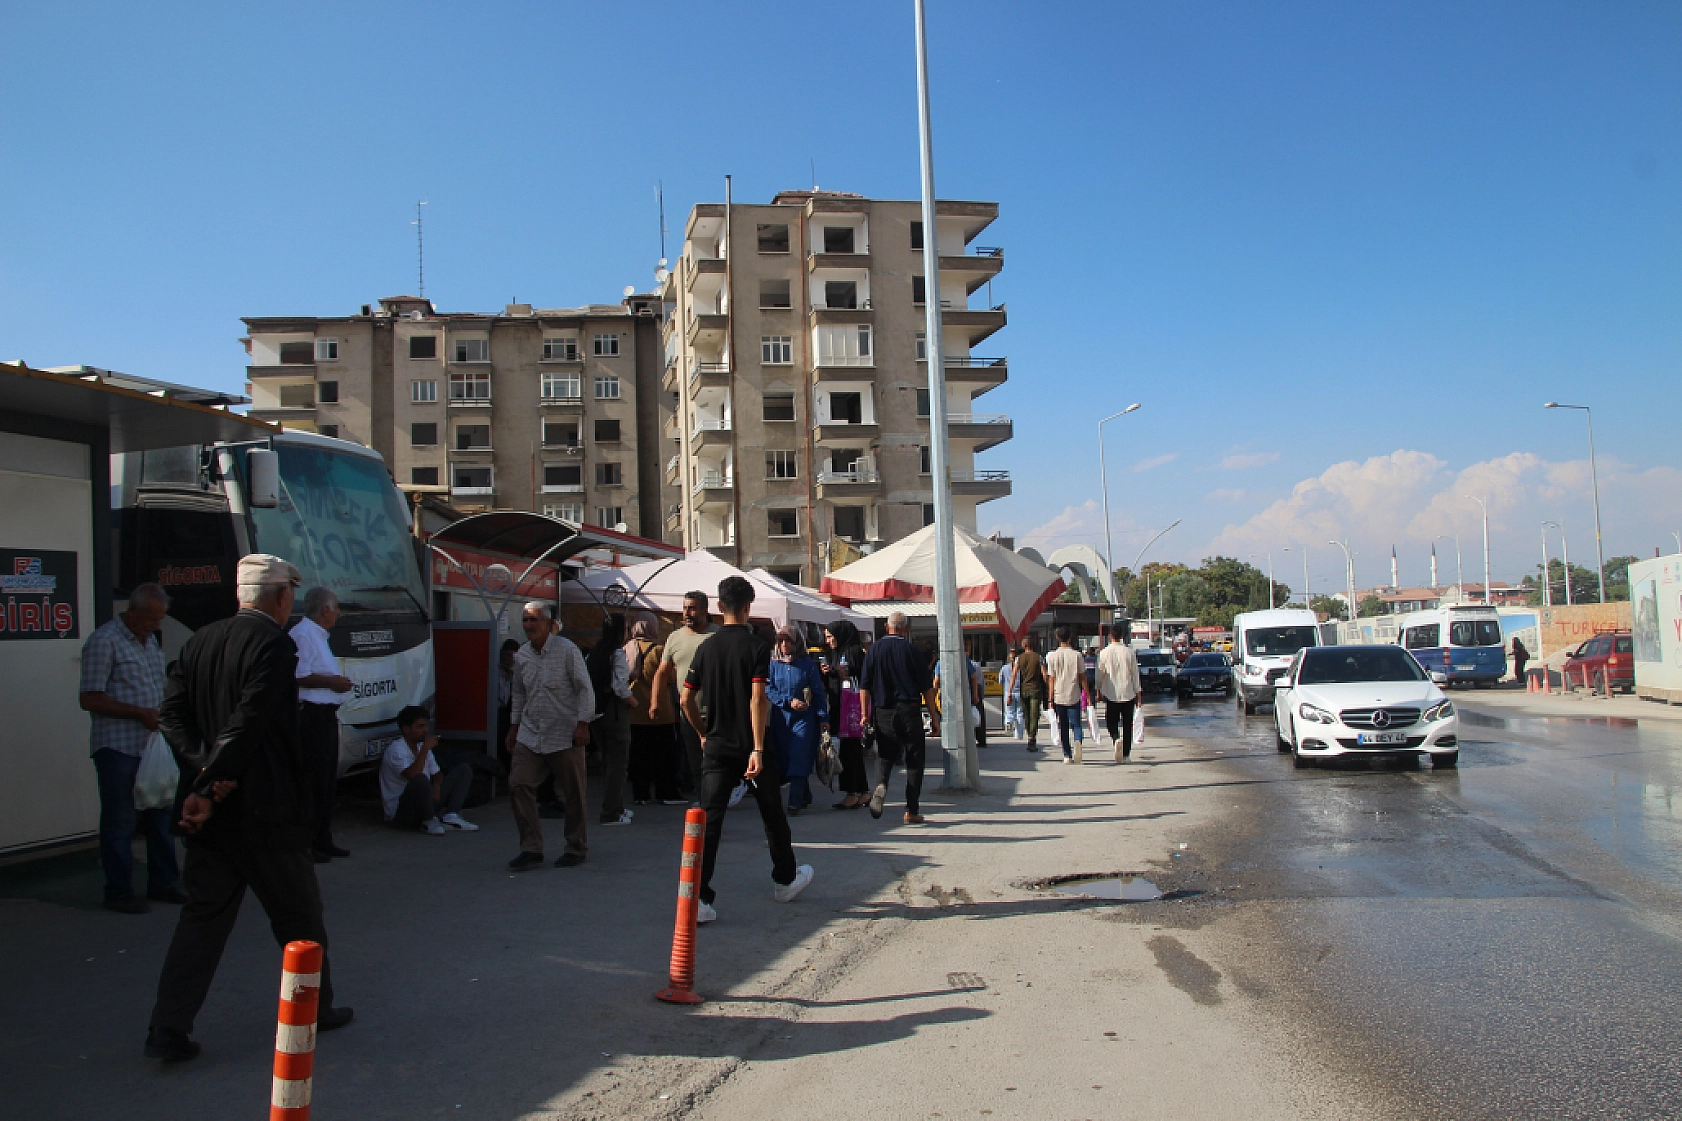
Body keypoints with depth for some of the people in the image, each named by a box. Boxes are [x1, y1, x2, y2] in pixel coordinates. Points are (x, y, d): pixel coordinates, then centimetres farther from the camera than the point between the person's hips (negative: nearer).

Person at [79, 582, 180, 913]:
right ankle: (119, 892, 9)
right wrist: (140, 713, -17)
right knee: (120, 821, 0)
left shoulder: (150, 640, 15)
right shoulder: (104, 641, -10)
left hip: (151, 745, 8)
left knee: (161, 816, 12)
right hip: (118, 747, -8)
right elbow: (90, 699, -14)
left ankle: (163, 883, 22)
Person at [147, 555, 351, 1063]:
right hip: (266, 811, -6)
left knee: (203, 916, 12)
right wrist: (207, 789, -14)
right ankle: (315, 1009, 25)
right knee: (299, 915, 11)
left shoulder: (200, 641, 9)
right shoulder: (275, 644, -14)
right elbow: (248, 726, -21)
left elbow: (171, 713, 1)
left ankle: (169, 1028, 8)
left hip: (210, 811, 6)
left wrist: (203, 769, -7)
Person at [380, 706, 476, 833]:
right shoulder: (395, 749, -14)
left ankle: (450, 817, -15)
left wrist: (436, 786, -5)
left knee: (464, 769, 3)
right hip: (400, 812, -9)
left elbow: (437, 773, 18)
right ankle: (429, 821, -17)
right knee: (420, 780, -41)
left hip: (425, 803, 9)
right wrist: (425, 749, -25)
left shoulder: (421, 746, 13)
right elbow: (412, 775, -32)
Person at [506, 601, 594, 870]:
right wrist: (514, 726, 18)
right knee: (518, 785, -7)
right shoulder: (521, 656, 8)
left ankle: (577, 848, 18)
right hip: (529, 735, 5)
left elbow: (585, 688, -7)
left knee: (573, 793, 2)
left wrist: (583, 724, -14)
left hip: (565, 736, -5)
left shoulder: (567, 650, -8)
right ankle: (531, 848, 2)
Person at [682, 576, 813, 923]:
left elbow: (687, 700, 4)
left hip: (716, 747, 3)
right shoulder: (757, 646, -9)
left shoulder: (706, 647, 4)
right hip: (750, 746, -3)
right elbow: (758, 699, -19)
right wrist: (758, 749, -21)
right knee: (772, 813, 16)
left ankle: (698, 898, -12)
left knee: (709, 818, -2)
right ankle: (785, 880, 32)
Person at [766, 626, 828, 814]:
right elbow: (769, 689, -2)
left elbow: (818, 691, 1)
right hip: (780, 717, 3)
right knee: (784, 758, 8)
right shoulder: (773, 664, 4)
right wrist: (789, 701, -14)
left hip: (804, 716, -3)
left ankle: (795, 801, -12)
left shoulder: (807, 663, -1)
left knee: (799, 758, -11)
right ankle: (805, 796, 24)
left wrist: (823, 717, -2)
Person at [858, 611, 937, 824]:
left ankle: (881, 784, -15)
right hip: (909, 710, -2)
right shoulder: (913, 651, -4)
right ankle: (912, 811, 7)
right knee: (914, 759, 8)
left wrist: (865, 714, 6)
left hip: (883, 712, 2)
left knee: (885, 753, 16)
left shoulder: (874, 649, 1)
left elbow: (864, 686, 0)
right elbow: (927, 688, -2)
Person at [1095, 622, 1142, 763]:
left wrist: (1098, 690, 15)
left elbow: (1100, 674, 1)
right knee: (1127, 725, 10)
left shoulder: (1104, 653, -6)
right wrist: (1137, 693, 9)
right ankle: (1125, 754, 12)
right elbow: (1135, 674, 0)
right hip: (1128, 693, 1)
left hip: (1110, 694, -1)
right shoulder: (1129, 652, -4)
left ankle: (1115, 739, -20)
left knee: (1111, 721, 10)